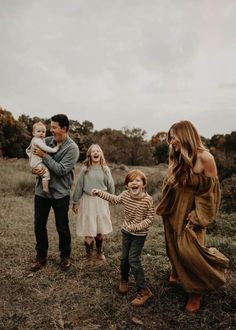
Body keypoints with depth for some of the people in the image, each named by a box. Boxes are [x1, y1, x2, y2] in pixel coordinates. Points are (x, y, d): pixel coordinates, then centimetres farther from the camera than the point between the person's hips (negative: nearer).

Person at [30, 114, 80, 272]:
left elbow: (61, 170, -21)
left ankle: (65, 256, 30)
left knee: (62, 227, 9)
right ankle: (41, 257, 31)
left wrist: (44, 155, -19)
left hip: (60, 193, -4)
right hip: (41, 190, 5)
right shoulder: (47, 141, 1)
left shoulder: (72, 148, -14)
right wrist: (33, 169, -10)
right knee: (39, 225, 12)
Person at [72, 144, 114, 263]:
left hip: (101, 201, 2)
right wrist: (75, 202, 3)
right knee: (88, 231, 1)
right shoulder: (85, 169, -4)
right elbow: (79, 186, 0)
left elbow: (111, 186, 5)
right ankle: (89, 256, 19)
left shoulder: (105, 169, 0)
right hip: (87, 201, -1)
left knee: (100, 230, 12)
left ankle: (100, 252, 34)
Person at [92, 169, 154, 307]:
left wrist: (136, 226, -28)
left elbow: (149, 218, -17)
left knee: (133, 260, -6)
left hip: (139, 234, -5)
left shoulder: (148, 200, -23)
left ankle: (144, 291, 9)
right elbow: (114, 199, 11)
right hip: (126, 231, 5)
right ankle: (124, 281, 42)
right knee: (124, 258, 14)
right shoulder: (125, 195, -9)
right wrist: (99, 192, 10)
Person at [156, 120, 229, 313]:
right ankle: (178, 273, 46)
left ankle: (196, 291, 23)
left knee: (190, 250, -1)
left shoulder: (205, 158, -17)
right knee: (175, 247, 18)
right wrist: (164, 208, 7)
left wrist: (199, 217, -11)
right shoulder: (177, 159, 1)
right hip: (174, 211, 6)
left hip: (191, 212, -6)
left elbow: (212, 190, -12)